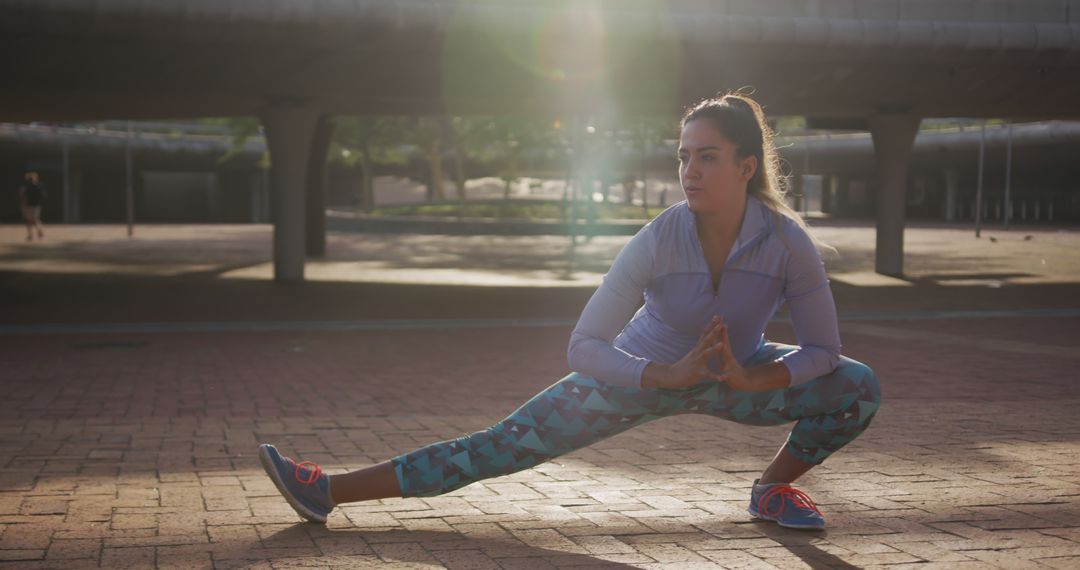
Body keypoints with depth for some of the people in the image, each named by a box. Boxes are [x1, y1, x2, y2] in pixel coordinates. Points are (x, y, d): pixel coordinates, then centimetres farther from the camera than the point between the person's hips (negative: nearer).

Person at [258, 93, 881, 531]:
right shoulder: (661, 238, -29)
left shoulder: (787, 240, -27)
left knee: (860, 388, -19)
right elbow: (583, 346, -27)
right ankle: (332, 490, -7)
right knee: (509, 442, -10)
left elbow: (822, 348, -16)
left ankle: (774, 487, 8)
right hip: (643, 374, -1)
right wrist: (670, 376, -36)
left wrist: (753, 378, -33)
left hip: (741, 377, 2)